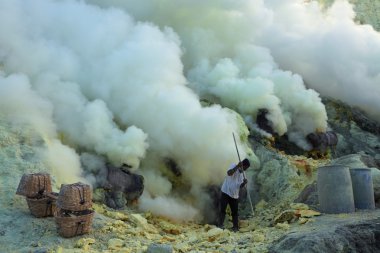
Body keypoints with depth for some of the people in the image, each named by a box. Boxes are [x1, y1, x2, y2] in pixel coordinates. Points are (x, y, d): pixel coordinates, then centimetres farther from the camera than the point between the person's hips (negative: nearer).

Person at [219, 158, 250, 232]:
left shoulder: (242, 173, 12)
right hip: (226, 192, -6)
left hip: (235, 195, 6)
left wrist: (244, 183, -11)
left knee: (235, 212, 7)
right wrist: (237, 166, -34)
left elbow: (241, 186, 11)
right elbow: (229, 173, -27)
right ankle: (221, 225, -4)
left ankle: (235, 227, 14)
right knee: (223, 210, -9)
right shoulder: (233, 166, -6)